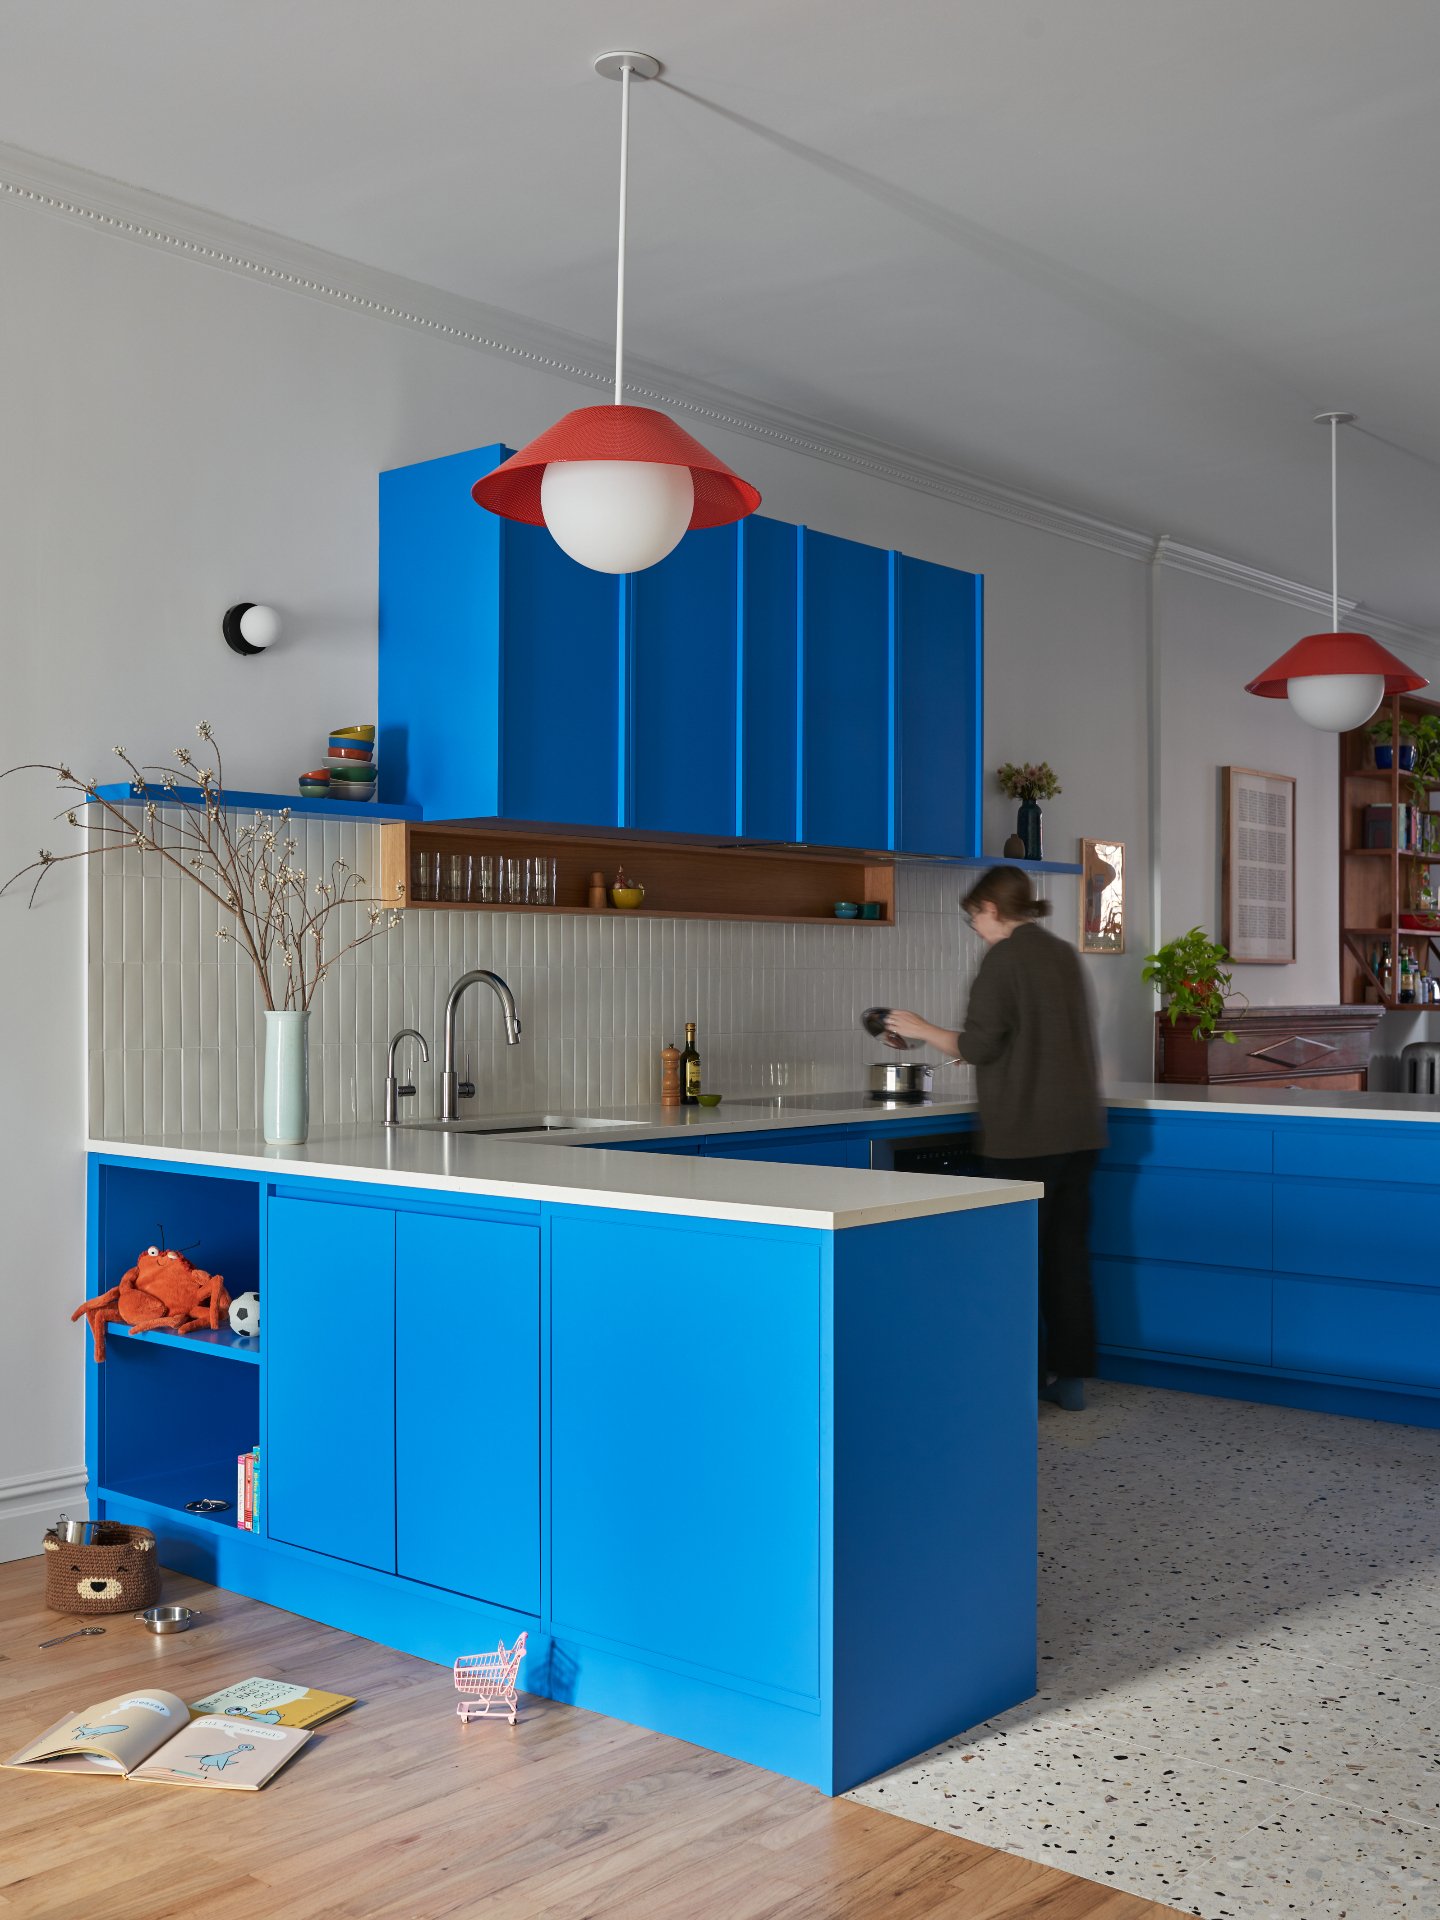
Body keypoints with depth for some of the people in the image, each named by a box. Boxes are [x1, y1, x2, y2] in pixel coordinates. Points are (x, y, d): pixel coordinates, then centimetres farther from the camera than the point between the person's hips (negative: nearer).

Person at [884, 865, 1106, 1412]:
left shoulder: (1003, 958, -10)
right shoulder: (1064, 955, 13)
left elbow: (979, 1045, -14)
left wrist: (922, 1030, 1)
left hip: (1025, 1134, -7)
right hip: (1079, 1129, 7)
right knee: (1069, 1250, 11)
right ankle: (1071, 1376, 17)